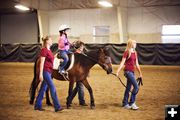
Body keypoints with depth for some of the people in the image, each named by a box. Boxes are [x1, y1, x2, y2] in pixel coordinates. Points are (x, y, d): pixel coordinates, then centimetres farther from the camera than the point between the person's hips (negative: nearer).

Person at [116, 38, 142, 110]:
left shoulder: (135, 53, 14)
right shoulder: (127, 52, -8)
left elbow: (137, 64, 18)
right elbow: (122, 62, -11)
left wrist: (140, 73, 18)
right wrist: (118, 72, -17)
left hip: (132, 72, 8)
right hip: (128, 71, -8)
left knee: (128, 88, 11)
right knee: (136, 87, -14)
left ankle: (125, 104, 19)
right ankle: (132, 103, -5)